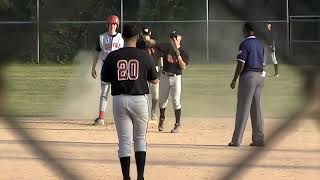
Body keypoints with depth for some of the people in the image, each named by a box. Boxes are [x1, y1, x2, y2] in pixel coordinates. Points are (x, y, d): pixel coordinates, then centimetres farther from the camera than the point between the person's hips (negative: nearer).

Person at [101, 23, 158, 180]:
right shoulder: (144, 56, -3)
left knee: (124, 142, 5)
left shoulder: (112, 56, -2)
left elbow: (105, 79, 5)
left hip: (119, 101, 0)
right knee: (140, 139, 14)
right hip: (139, 100, 0)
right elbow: (154, 81, 5)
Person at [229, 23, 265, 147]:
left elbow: (241, 64, -15)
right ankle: (258, 139, 9)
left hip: (248, 76, -7)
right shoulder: (260, 45, 13)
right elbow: (262, 63, 15)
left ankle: (236, 140, -6)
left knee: (243, 109, -6)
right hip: (260, 76, 7)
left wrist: (234, 80, -9)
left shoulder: (245, 44, -10)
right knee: (256, 109, 11)